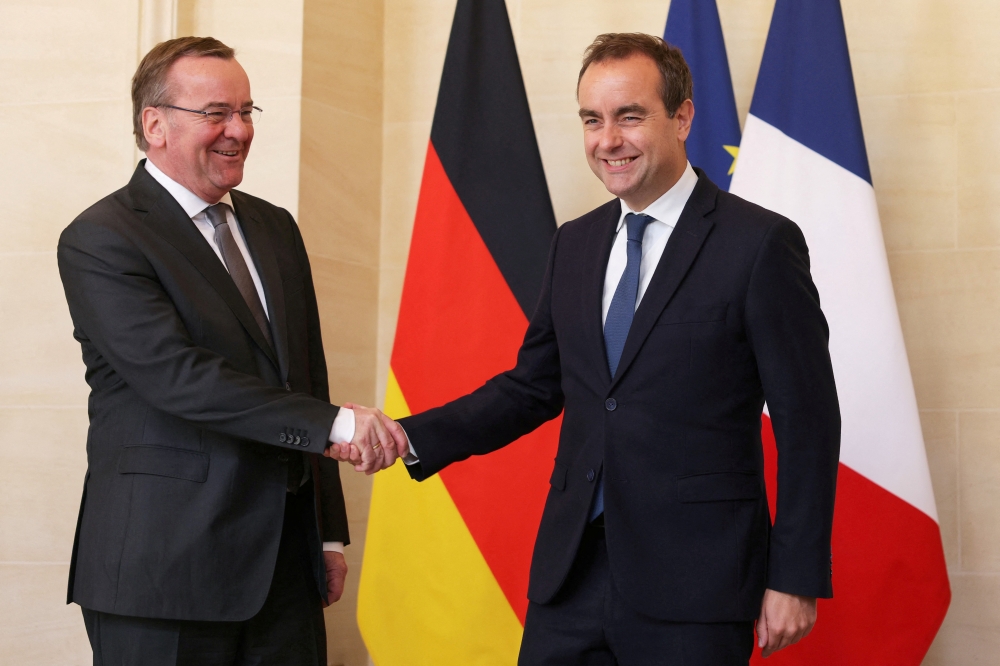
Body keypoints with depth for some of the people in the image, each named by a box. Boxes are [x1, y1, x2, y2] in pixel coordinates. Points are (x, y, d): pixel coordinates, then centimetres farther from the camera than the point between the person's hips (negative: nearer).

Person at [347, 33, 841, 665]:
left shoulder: (761, 243, -7)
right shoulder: (575, 244, 11)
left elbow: (808, 423, -7)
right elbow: (533, 386, 15)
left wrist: (797, 579, -9)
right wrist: (413, 438, 0)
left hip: (693, 582, -5)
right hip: (573, 567, 5)